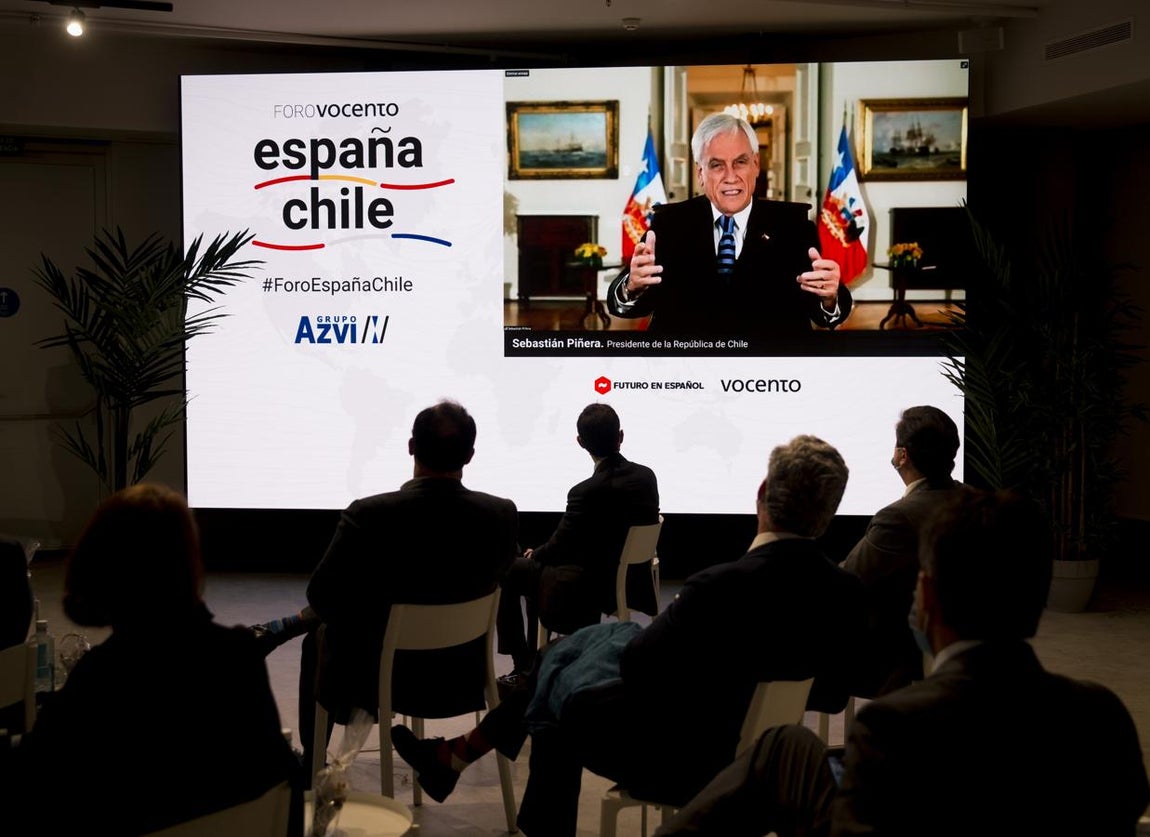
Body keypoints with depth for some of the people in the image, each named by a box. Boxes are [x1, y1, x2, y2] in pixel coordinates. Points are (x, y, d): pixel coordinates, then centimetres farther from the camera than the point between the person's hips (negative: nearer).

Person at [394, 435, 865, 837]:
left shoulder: (723, 586, -31)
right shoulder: (845, 593, -13)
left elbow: (638, 668, -19)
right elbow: (830, 696, 0)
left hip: (682, 763, -7)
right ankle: (455, 757, 36)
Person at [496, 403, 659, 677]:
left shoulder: (587, 492, -26)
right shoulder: (647, 476, -5)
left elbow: (558, 548, -14)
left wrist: (535, 554, 10)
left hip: (589, 590, -7)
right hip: (631, 580, 7)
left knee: (508, 572, 12)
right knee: (539, 566, 28)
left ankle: (523, 665, 19)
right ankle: (535, 659, 36)